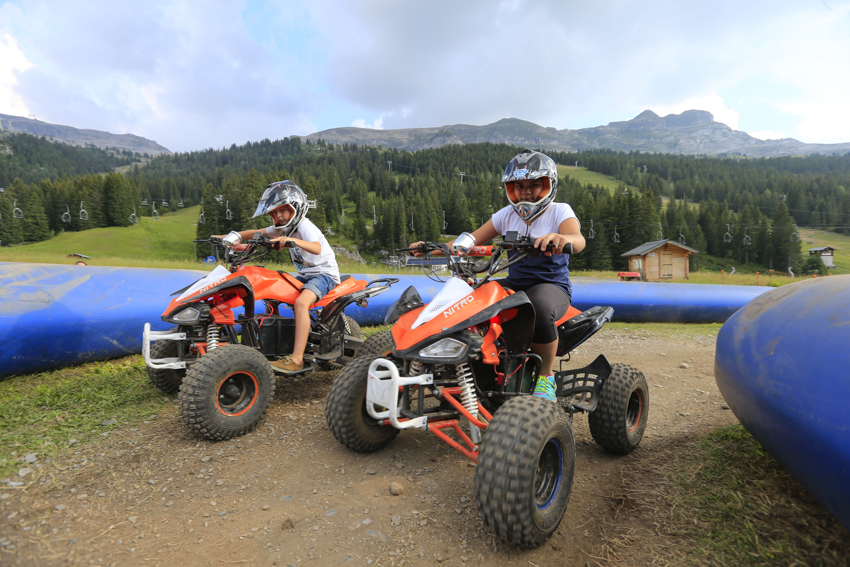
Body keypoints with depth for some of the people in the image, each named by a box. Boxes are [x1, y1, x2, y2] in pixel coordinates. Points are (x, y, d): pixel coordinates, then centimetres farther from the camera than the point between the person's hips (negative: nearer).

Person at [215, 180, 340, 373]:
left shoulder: (304, 226, -16)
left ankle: (296, 360, -37)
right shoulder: (282, 228, 12)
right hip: (304, 275, 10)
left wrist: (292, 240, -50)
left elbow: (316, 248, -35)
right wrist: (234, 236, -3)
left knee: (301, 303, -34)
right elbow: (256, 233, 13)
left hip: (325, 273, -9)